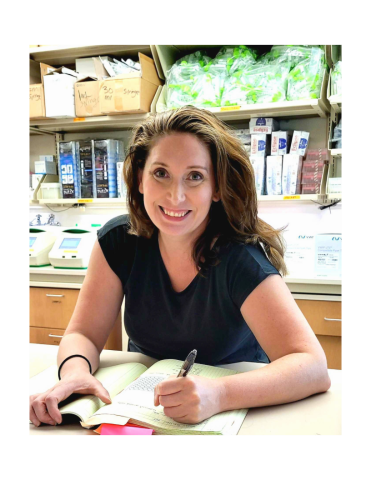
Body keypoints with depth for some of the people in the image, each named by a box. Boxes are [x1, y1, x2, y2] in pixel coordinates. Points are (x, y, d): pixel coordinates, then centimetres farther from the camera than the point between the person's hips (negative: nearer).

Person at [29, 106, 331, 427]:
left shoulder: (239, 259, -22)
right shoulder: (118, 241, -10)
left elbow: (314, 366, -27)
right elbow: (83, 335, -7)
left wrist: (218, 394, -43)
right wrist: (75, 373, -29)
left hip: (235, 413, -2)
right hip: (143, 407, 3)